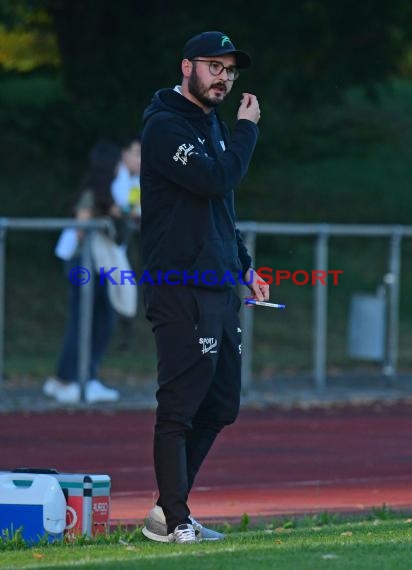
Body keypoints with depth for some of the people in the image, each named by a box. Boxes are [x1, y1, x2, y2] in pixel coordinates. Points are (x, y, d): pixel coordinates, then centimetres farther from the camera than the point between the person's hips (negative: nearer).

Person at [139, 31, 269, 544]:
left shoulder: (212, 126, 20)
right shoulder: (167, 126, -10)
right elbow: (216, 181, -23)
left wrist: (245, 266, 23)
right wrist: (247, 128, -10)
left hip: (220, 288, 10)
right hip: (181, 292, -10)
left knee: (221, 405, 11)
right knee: (180, 406, -8)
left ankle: (170, 510, 18)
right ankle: (174, 522, -5)